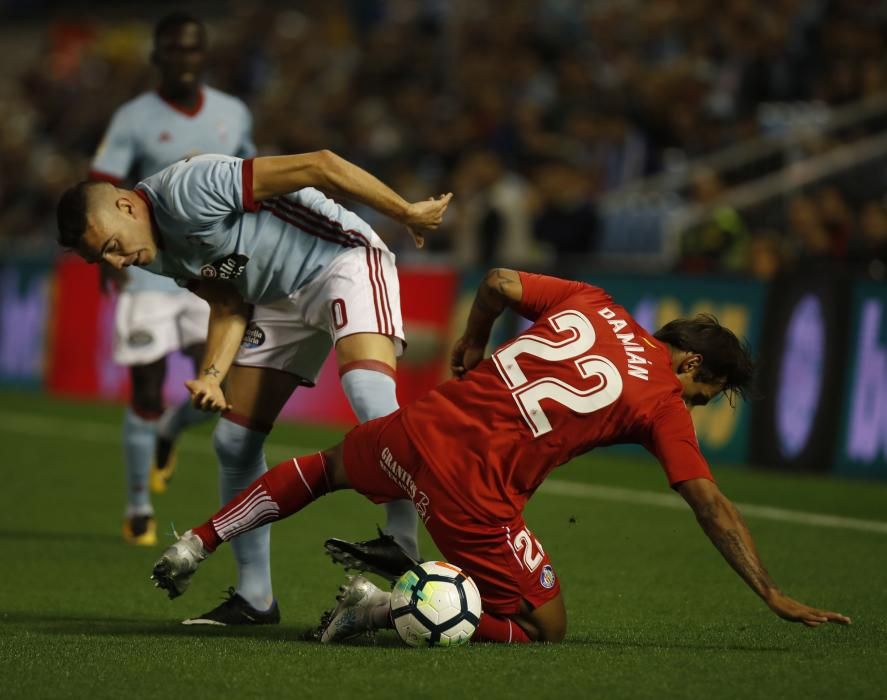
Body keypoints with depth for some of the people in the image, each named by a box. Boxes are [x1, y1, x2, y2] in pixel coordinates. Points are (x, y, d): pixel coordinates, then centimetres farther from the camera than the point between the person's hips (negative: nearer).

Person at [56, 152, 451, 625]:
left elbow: (319, 165, -30)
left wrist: (407, 213, -22)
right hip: (276, 298, 9)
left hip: (342, 260, -9)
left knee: (370, 397, -33)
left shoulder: (189, 191, -30)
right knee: (234, 440, 4)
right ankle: (254, 598, 12)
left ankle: (402, 545, -31)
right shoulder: (159, 252, -2)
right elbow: (229, 306, 5)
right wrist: (211, 376, -15)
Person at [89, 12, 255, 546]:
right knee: (148, 394, -3)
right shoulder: (134, 120, -6)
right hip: (150, 275, -3)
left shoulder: (234, 115, 6)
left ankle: (171, 430, 29)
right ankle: (139, 509, 13)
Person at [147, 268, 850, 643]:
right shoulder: (663, 402, -1)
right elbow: (712, 506, -4)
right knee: (547, 630, 5)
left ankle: (196, 544, 33)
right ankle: (391, 609, -9)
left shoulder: (590, 301, 12)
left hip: (420, 427, 6)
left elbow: (499, 282, 14)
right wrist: (776, 597, 0)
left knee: (329, 466, 38)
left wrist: (473, 341, 34)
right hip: (474, 493, -6)